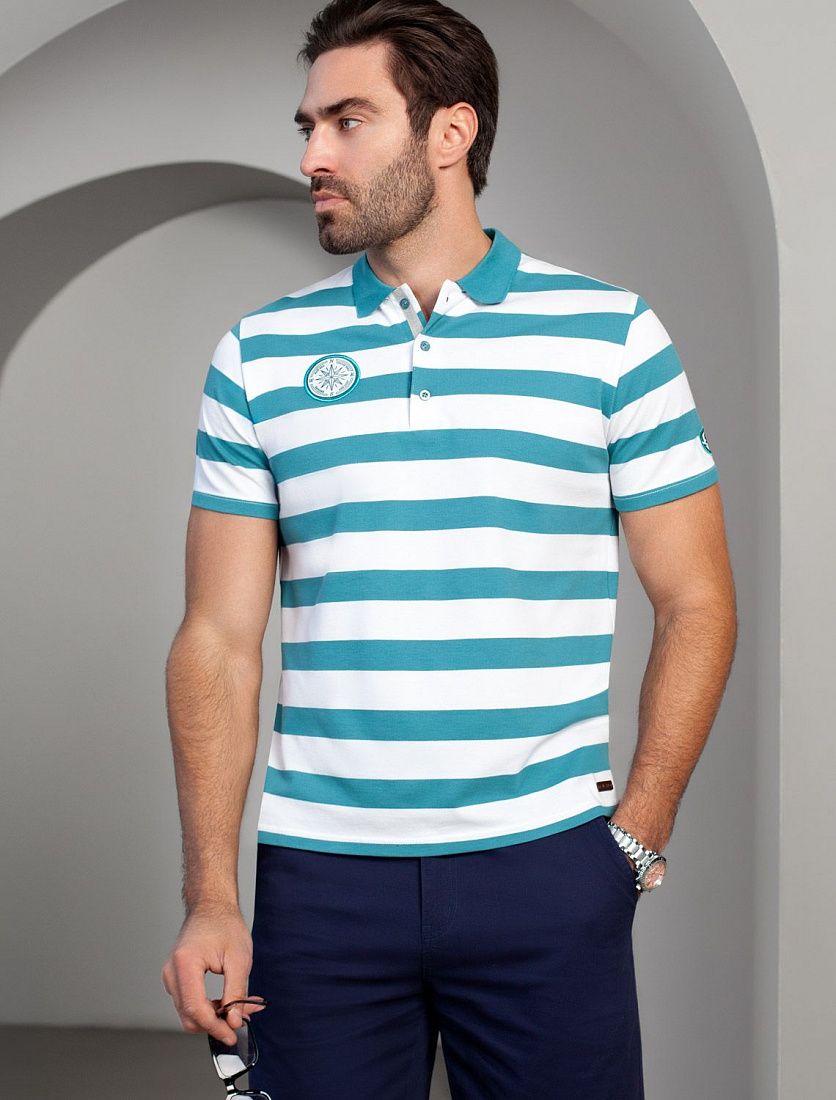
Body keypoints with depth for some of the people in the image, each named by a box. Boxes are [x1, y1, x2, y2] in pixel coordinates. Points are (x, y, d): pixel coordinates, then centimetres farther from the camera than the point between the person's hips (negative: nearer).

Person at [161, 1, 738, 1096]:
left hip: (548, 873, -1)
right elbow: (220, 638, 4)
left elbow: (695, 606, 4)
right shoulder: (258, 357, 6)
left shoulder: (613, 335, 1)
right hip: (320, 873, 2)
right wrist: (211, 897, -4)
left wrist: (636, 838, -3)